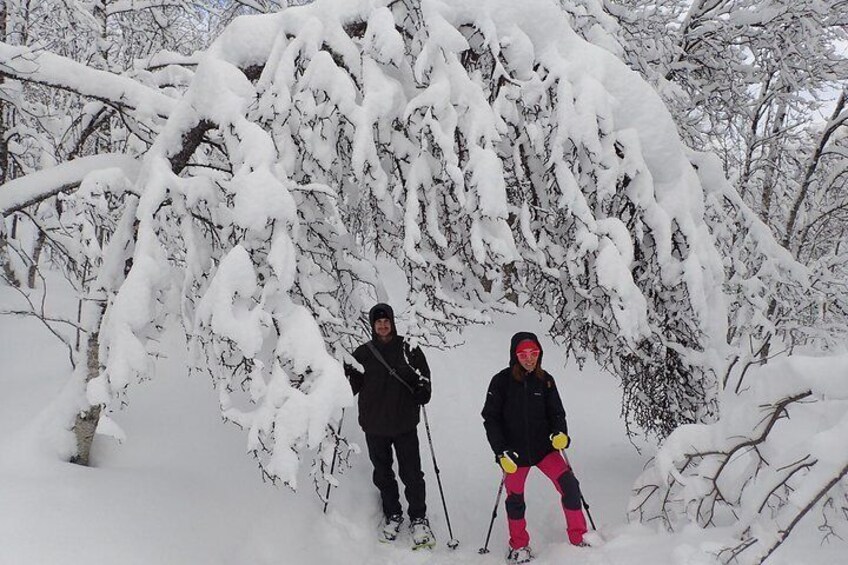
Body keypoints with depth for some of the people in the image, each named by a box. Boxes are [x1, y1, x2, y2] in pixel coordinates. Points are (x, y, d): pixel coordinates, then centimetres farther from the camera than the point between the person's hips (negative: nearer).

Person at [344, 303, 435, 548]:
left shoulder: (409, 349, 0)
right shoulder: (363, 353, 5)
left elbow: (424, 378, 4)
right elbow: (352, 387, 6)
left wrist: (422, 392, -16)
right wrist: (345, 375, -13)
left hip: (404, 423, -2)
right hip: (374, 426, 2)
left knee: (411, 473, -2)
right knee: (383, 474, 13)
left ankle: (418, 519, 10)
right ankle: (392, 516, 29)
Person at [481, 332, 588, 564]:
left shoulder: (545, 380, 0)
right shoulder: (501, 381, -8)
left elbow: (556, 412, 7)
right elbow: (491, 418, -5)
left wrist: (560, 433, -14)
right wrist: (501, 452, -12)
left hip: (544, 447, 2)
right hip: (514, 452, -1)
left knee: (569, 485, -12)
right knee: (515, 499, 9)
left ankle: (579, 536, 3)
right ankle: (519, 545, 31)